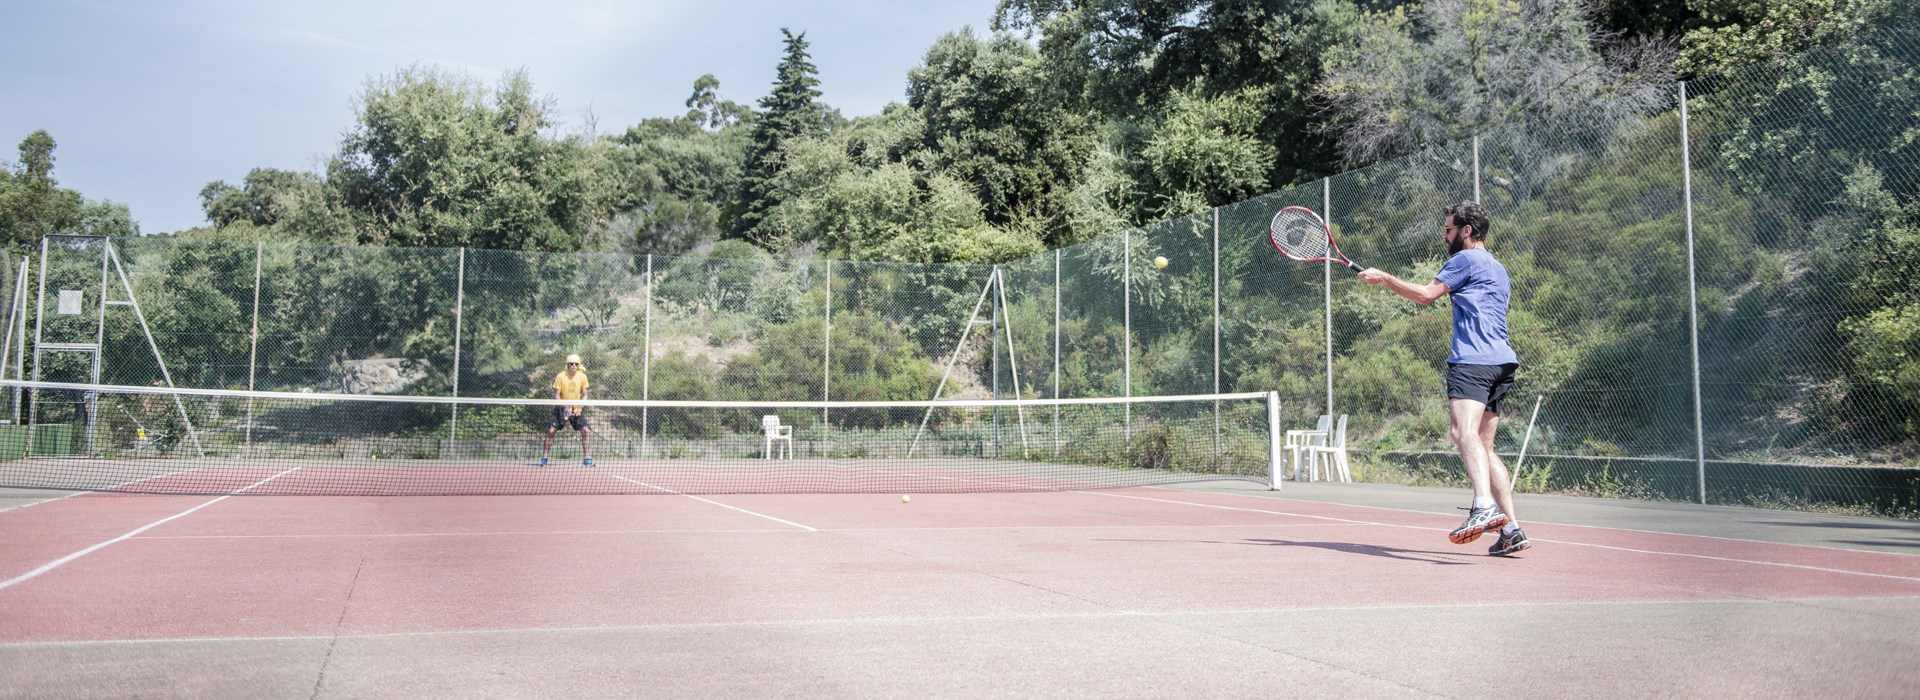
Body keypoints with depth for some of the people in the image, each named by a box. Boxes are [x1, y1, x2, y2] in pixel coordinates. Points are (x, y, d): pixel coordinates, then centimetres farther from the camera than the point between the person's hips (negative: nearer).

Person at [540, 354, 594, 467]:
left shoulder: (582, 377, -7)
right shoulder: (560, 377, -13)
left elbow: (584, 395, 0)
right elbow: (556, 396, -12)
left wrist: (580, 408, -16)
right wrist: (565, 408, -26)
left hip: (577, 409, 2)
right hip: (562, 408, -2)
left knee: (585, 430, -10)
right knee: (551, 430, -11)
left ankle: (587, 458, 2)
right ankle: (544, 458, -2)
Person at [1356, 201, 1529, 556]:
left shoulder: (1466, 258, 1)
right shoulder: (1498, 270, 29)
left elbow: (1425, 294, -3)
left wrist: (1383, 278, 8)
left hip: (1472, 360, -10)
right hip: (1500, 363, 10)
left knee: (1464, 431, -27)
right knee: (1484, 448, 10)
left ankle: (1485, 507, -48)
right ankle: (1511, 529, 5)